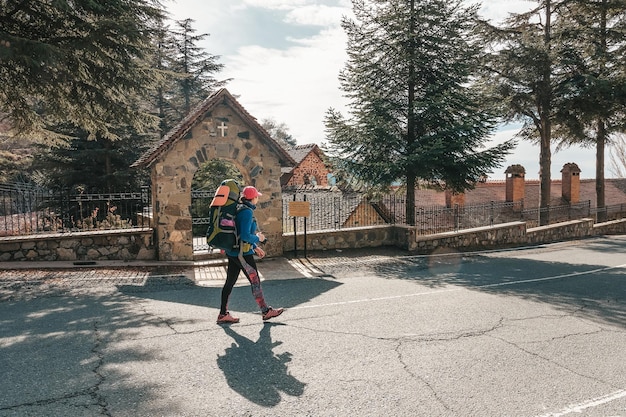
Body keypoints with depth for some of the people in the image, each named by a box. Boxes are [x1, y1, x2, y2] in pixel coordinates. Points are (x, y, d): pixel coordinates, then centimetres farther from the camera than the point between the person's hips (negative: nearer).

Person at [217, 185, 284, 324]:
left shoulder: (239, 209, 13)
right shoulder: (247, 212, -17)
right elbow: (245, 236, -25)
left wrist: (255, 247, 21)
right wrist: (258, 238, -6)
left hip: (233, 252, 9)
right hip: (243, 254, -9)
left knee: (230, 281, 11)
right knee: (255, 282, 2)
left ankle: (223, 314, 17)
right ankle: (266, 311, 14)